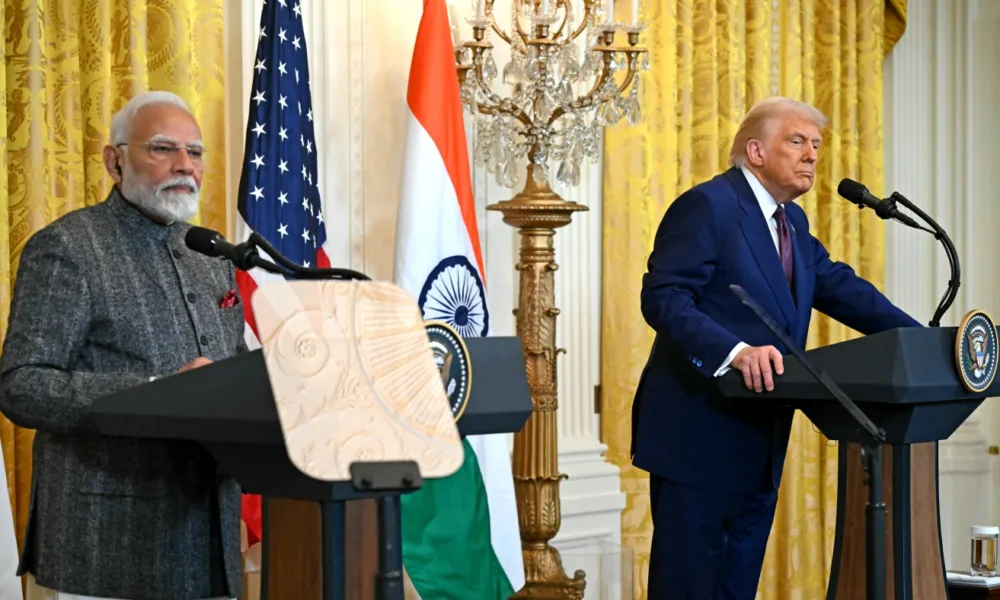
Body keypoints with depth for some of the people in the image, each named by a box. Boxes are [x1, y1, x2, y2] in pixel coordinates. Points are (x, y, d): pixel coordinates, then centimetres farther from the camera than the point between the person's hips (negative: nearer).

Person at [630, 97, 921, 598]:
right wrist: (734, 351, -34)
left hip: (759, 441, 9)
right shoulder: (707, 206, -12)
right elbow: (663, 298, -20)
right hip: (699, 435, -9)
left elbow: (841, 289, 14)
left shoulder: (792, 222, 16)